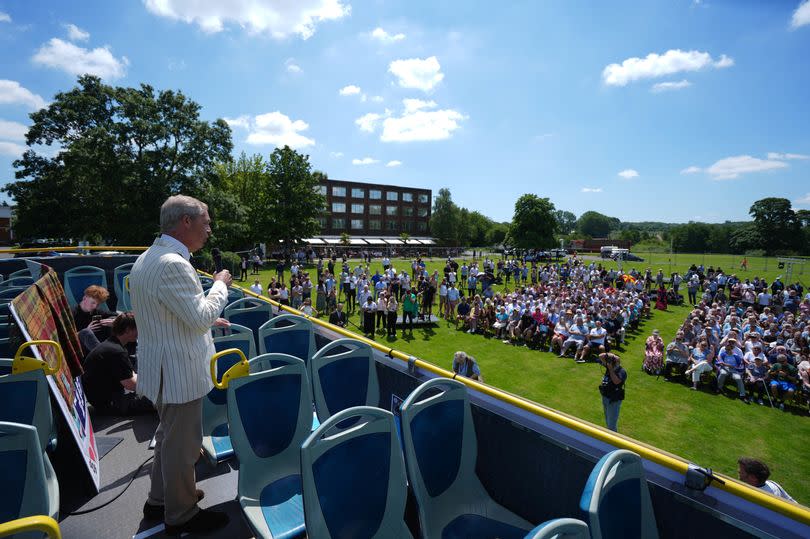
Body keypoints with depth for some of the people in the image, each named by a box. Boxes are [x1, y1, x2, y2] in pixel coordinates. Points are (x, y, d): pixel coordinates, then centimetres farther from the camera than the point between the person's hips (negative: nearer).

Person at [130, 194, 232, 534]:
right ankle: (181, 515, 27)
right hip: (179, 372, -11)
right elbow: (201, 317, -24)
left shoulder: (149, 258, 9)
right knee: (182, 444, 8)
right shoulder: (173, 264, -26)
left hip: (163, 368, 11)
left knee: (169, 435, 26)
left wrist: (206, 320, 16)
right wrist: (220, 285, -10)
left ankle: (160, 500, 44)